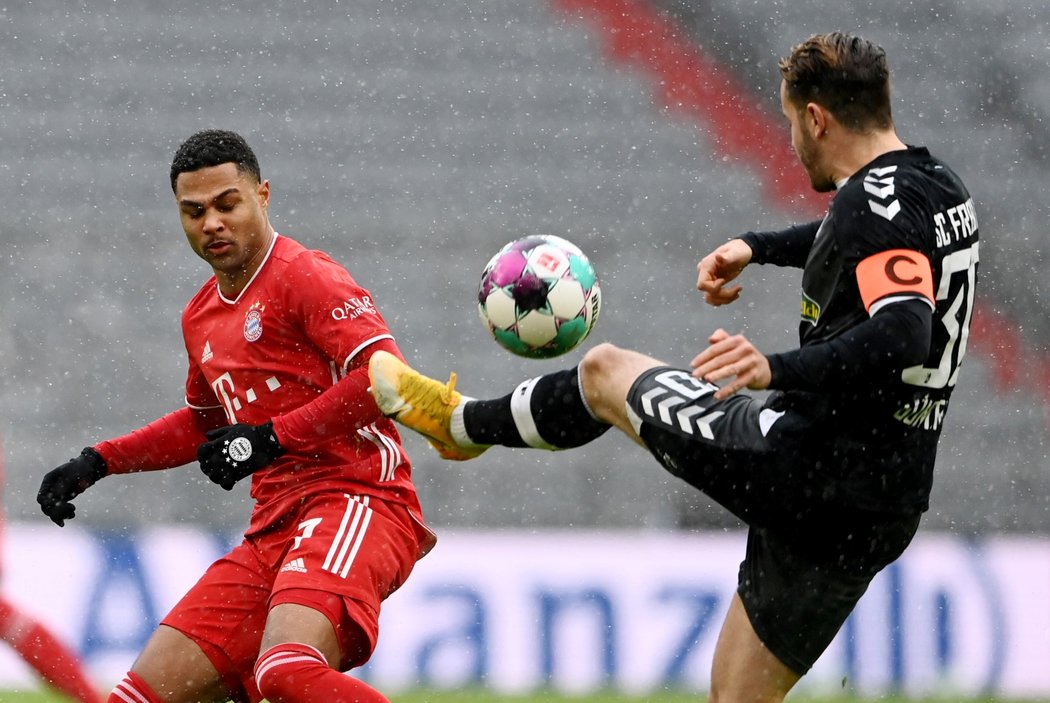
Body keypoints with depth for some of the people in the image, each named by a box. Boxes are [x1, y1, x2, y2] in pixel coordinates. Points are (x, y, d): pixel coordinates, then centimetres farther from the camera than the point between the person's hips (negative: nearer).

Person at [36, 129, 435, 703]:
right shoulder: (200, 317, 20)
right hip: (273, 531, 8)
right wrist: (97, 462, 30)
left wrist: (272, 439, -18)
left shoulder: (305, 278, -6)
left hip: (356, 502, -8)